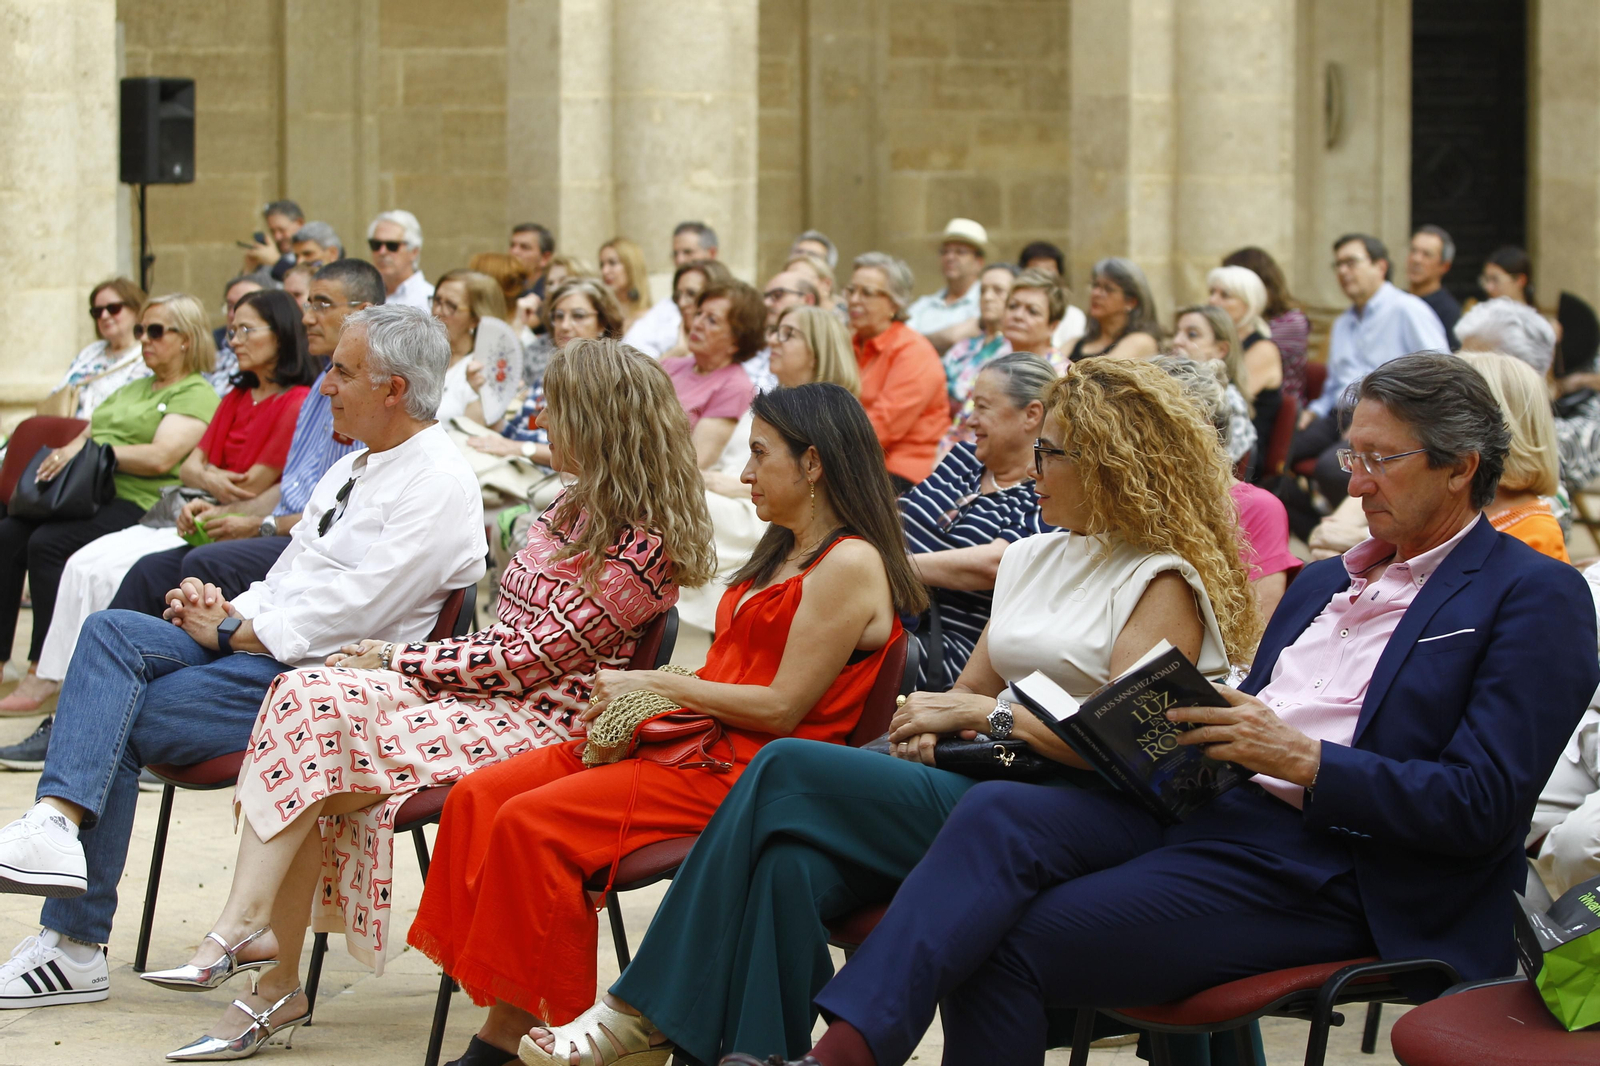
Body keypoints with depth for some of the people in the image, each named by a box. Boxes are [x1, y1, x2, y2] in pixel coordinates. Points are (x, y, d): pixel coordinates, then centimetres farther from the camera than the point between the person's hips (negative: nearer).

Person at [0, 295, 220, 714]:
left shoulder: (195, 395, 0)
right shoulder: (134, 388, 29)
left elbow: (160, 459, -15)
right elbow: (89, 432, 24)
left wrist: (90, 450, -13)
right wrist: (69, 450, -1)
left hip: (136, 502, -8)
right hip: (86, 493, 8)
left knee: (47, 544, -30)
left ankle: (44, 673, -26)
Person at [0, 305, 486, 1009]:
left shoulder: (439, 486, -9)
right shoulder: (352, 469, 23)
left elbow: (354, 608, -17)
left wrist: (235, 632, -10)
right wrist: (226, 611, 3)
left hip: (327, 678, -9)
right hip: (260, 646, 9)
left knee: (119, 721, -18)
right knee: (111, 631, -16)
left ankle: (75, 944, -17)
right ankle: (59, 819, -29)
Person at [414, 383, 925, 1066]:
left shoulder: (850, 564, -11)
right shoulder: (785, 553, 21)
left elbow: (782, 708, -16)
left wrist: (657, 685, -8)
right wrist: (625, 697, 4)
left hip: (746, 772, -10)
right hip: (696, 740, 10)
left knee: (533, 822, -24)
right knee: (480, 797, -6)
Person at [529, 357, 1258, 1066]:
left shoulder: (1164, 584, -3)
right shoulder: (1031, 558, 22)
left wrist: (984, 713, -13)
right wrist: (930, 729, -1)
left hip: (1060, 823, -7)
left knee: (789, 774, -21)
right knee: (788, 857, -24)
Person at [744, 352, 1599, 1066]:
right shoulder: (1323, 582, 26)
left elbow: (1486, 807, -11)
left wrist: (1306, 759, -16)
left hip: (1320, 867, -7)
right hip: (1210, 811, 7)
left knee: (1007, 949, -21)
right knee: (996, 813, -22)